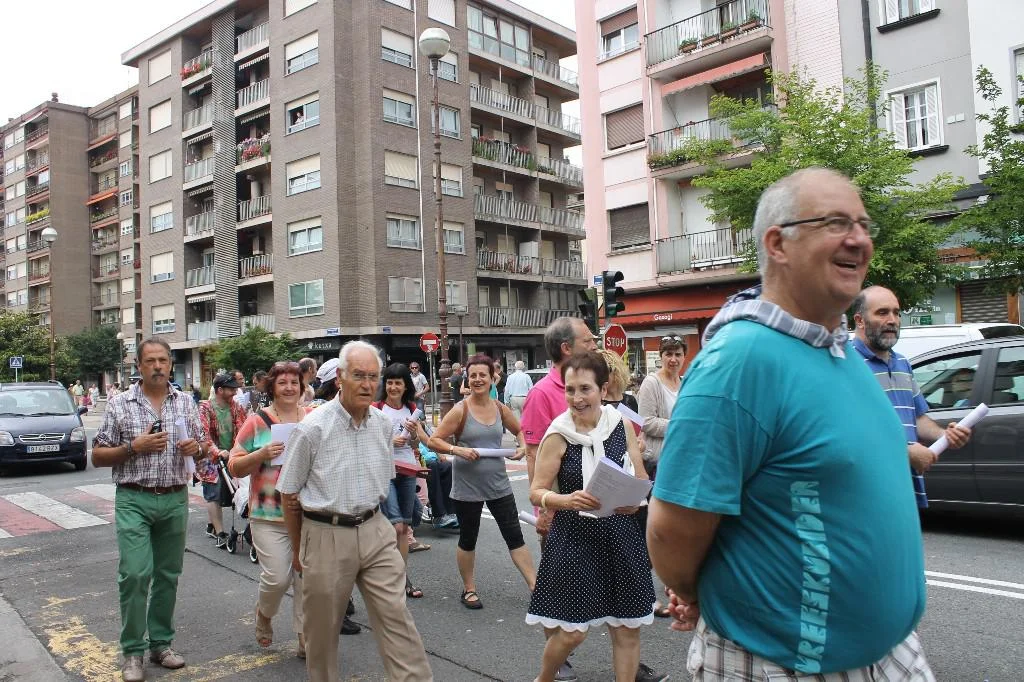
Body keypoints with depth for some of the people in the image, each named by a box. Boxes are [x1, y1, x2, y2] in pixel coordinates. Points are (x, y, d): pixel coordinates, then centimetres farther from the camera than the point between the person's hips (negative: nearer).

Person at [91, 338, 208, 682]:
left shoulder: (186, 402, 7)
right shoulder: (120, 404, -1)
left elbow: (202, 447, 14)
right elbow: (98, 456, 1)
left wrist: (196, 447, -9)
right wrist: (134, 447, -15)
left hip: (175, 500, 3)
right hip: (134, 501, -3)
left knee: (168, 575, 10)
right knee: (135, 574, -9)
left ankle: (161, 643, 24)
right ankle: (132, 651, 7)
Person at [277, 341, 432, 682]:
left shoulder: (384, 425, 2)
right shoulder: (313, 428, -11)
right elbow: (290, 494, -1)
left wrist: (370, 520, 14)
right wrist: (298, 549, 6)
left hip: (375, 532, 3)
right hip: (327, 535, -3)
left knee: (396, 615, 0)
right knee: (323, 625, 12)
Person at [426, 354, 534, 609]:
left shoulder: (500, 408, 1)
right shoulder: (460, 410, -10)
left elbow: (520, 430, 19)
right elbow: (433, 441, -9)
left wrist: (523, 447, 0)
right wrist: (457, 449, -24)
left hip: (498, 483, 3)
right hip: (467, 486, -3)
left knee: (515, 536, 5)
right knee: (468, 539, 11)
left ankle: (535, 586, 11)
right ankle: (469, 590, 28)